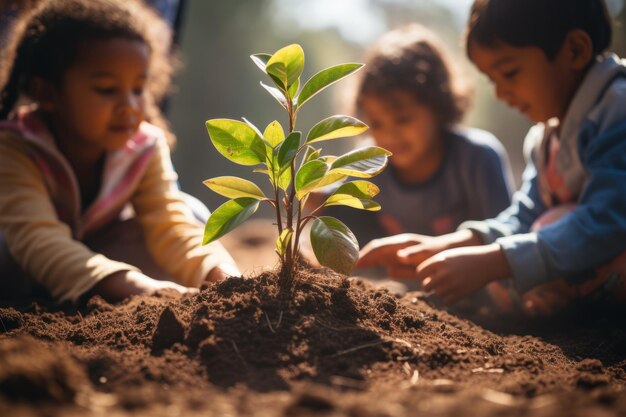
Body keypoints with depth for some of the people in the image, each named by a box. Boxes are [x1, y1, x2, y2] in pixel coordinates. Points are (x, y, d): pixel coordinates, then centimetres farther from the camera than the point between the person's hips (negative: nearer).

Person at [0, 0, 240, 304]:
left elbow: (170, 224, -28)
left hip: (99, 253, 4)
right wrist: (135, 286, -64)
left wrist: (221, 275, -50)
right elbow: (36, 239, -48)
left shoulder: (144, 148, -18)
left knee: (193, 212, -17)